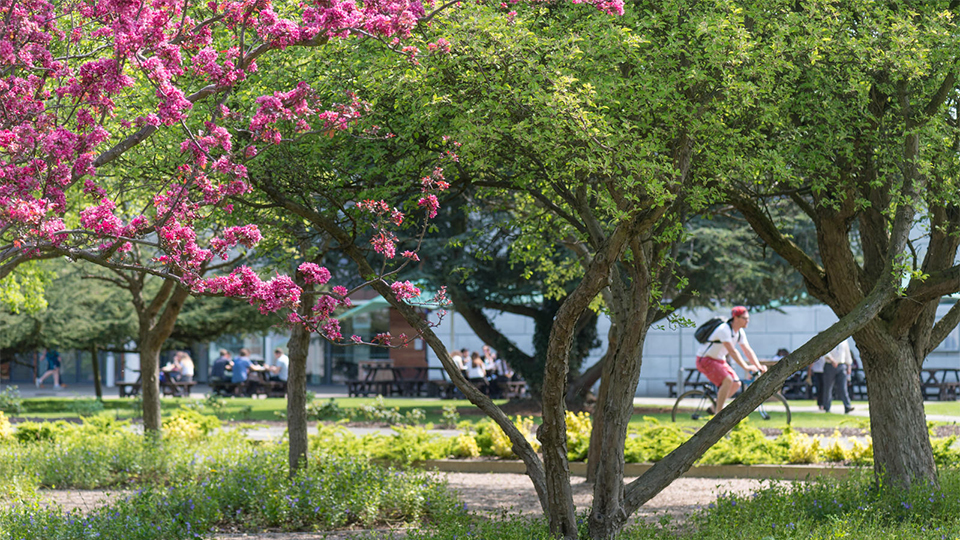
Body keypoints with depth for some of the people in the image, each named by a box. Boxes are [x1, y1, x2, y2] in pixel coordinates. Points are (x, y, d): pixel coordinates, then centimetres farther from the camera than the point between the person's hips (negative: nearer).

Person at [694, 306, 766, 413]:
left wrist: (759, 366, -12)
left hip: (720, 360, 9)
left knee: (736, 384, 0)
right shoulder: (724, 330, -26)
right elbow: (732, 351, -32)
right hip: (705, 360, -9)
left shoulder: (740, 332, 2)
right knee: (727, 380, -26)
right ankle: (718, 414, -20)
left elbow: (748, 351, 1)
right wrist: (746, 367, -36)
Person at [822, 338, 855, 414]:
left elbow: (847, 353, 19)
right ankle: (826, 408, 16)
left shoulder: (844, 340, 11)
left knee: (843, 387, -9)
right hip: (830, 366, -2)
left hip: (841, 366, 2)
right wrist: (832, 360, -32)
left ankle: (847, 408, -18)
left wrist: (849, 366, 17)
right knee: (828, 388, 4)